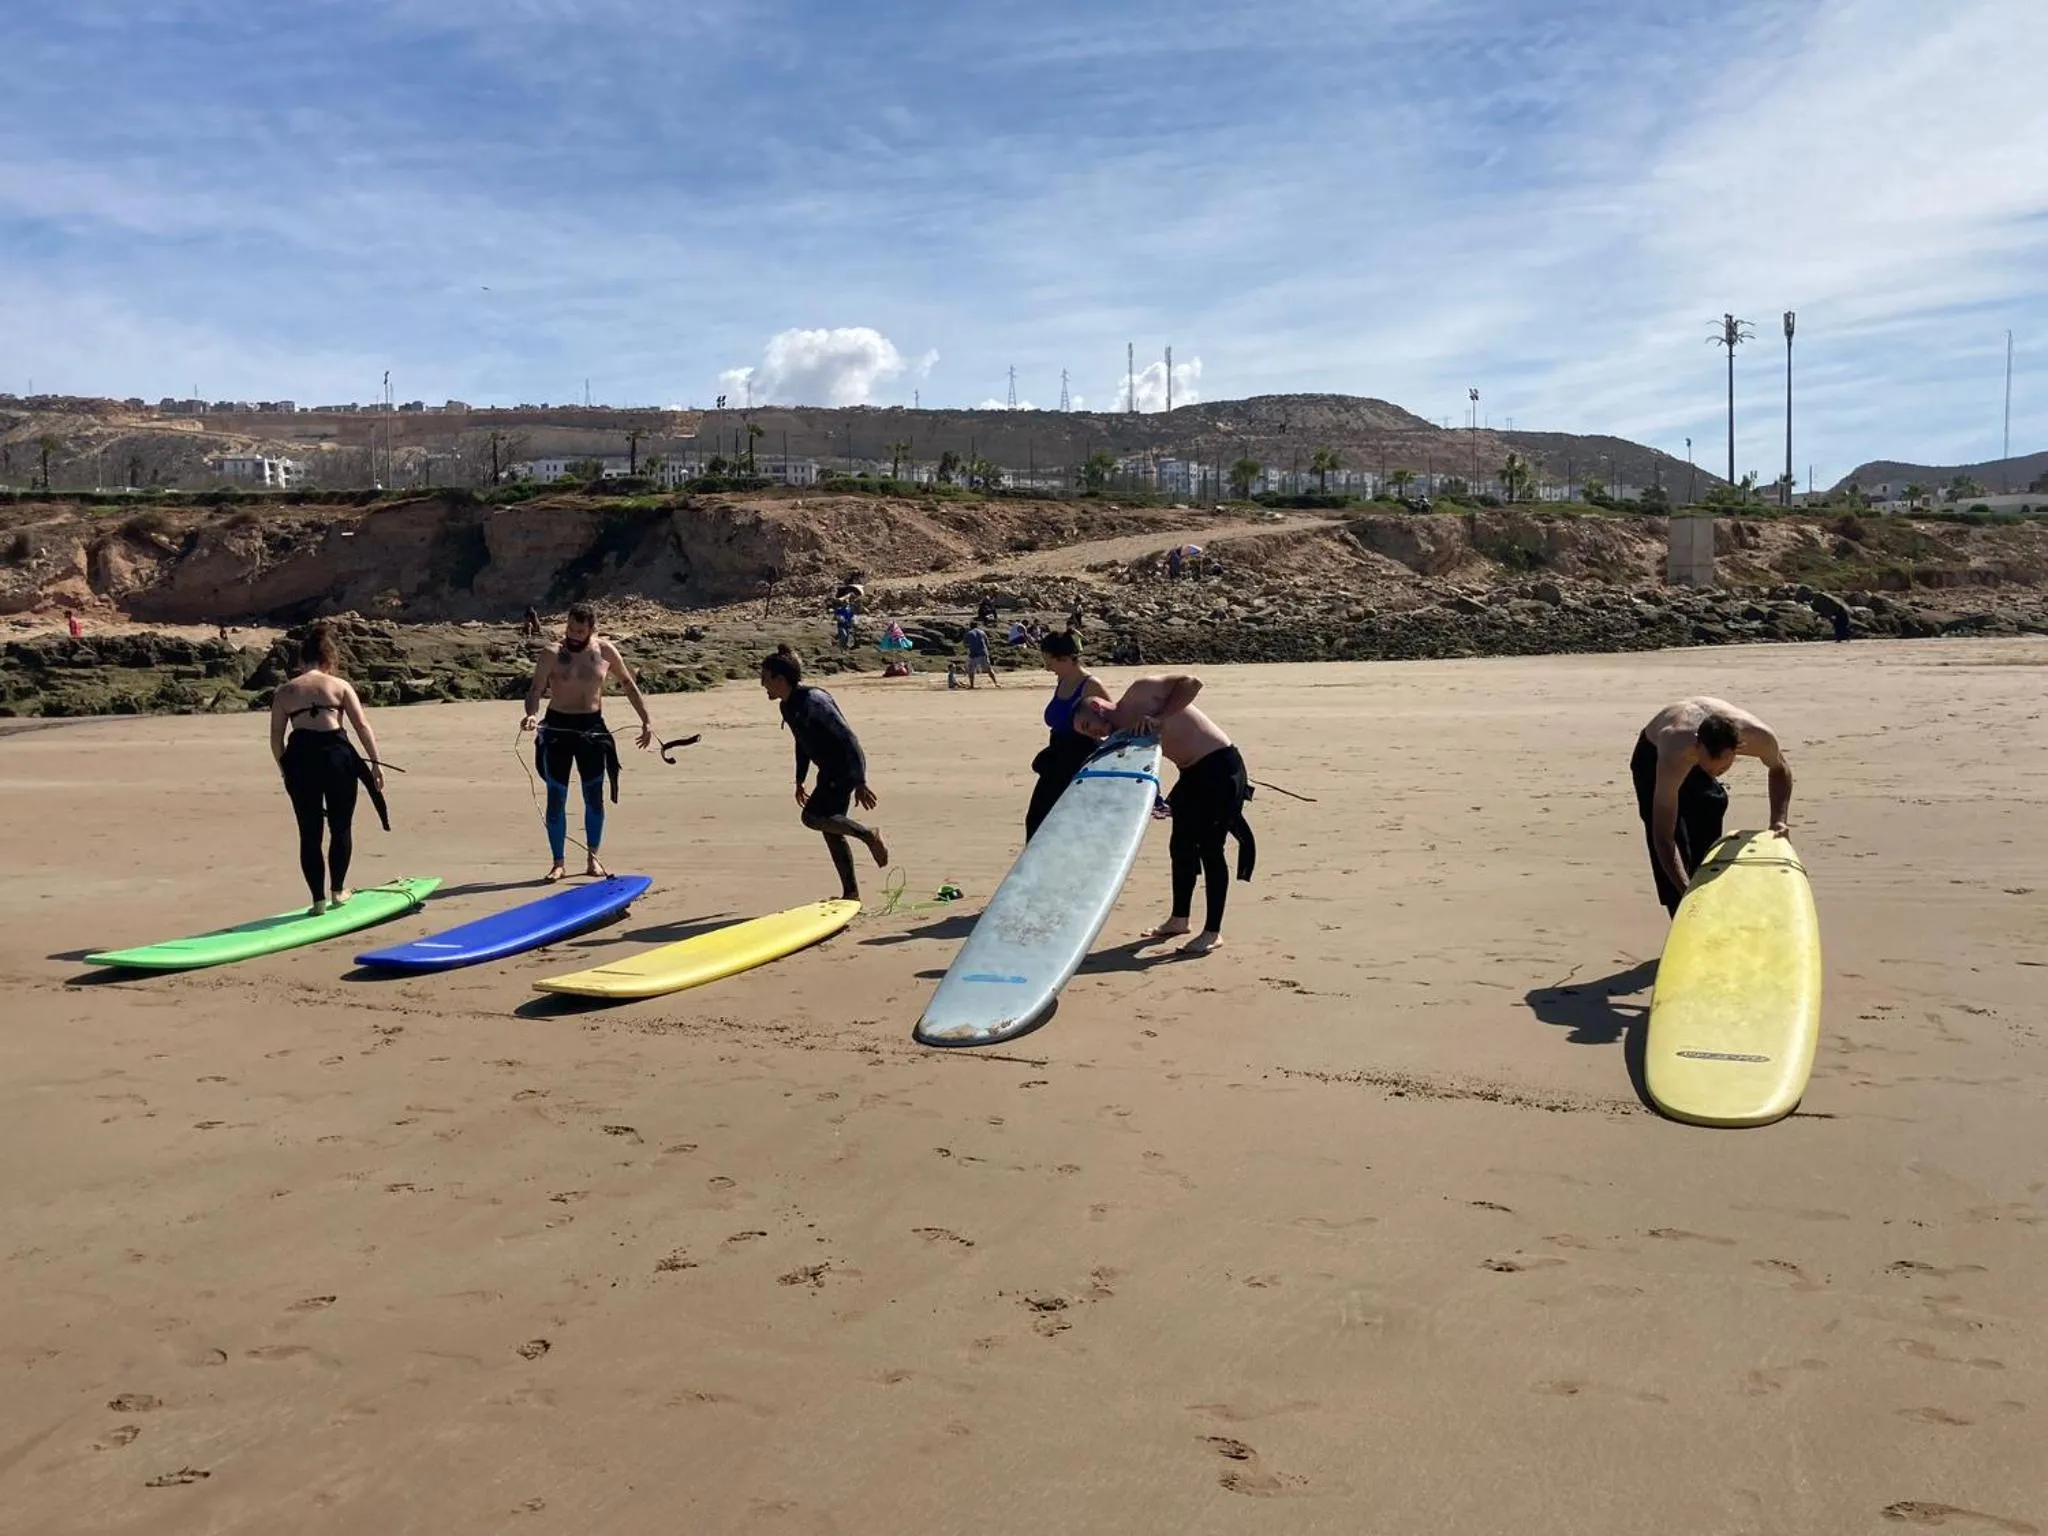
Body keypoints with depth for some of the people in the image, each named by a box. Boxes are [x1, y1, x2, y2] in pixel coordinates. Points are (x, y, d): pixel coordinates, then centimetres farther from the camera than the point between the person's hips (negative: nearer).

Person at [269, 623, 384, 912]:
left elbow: (276, 736, 8)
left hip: (300, 758, 1)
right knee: (341, 826, 14)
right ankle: (338, 890, 19)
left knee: (309, 832, 9)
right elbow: (362, 726, 1)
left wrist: (285, 769, 17)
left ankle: (318, 898, 12)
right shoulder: (339, 685, 8)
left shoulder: (284, 691, 12)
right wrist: (376, 763, 3)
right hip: (335, 754, -1)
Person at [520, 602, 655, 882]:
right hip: (557, 726, -2)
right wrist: (531, 714, -32)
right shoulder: (553, 655, -8)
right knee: (556, 798, 1)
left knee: (594, 796, 6)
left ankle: (593, 858, 19)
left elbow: (628, 684, 11)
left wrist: (646, 720, 11)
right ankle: (559, 863, 9)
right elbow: (535, 690, -11)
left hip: (592, 728, 2)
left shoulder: (605, 651, -1)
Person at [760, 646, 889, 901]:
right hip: (830, 772, 10)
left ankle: (869, 835, -6)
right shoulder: (788, 706, 8)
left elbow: (848, 738, -23)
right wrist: (800, 781, 28)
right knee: (831, 832, 10)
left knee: (813, 816, -20)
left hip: (846, 768, -10)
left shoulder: (813, 701, -22)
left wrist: (860, 782, -25)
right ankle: (851, 893, 16)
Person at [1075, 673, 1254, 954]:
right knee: (1181, 847, 17)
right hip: (1192, 774, 9)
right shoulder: (1122, 734, 8)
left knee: (1209, 849, -6)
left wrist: (1159, 718, -24)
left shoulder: (1139, 693, -13)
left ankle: (1213, 932, 2)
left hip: (1220, 765, -9)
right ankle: (1179, 919, 33)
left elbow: (1191, 682, -20)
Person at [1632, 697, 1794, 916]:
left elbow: (1780, 768, -8)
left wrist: (1778, 821, -19)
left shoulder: (1759, 736, -37)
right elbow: (1662, 838, -46)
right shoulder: (1674, 757, -48)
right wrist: (1687, 891, -54)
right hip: (1653, 755, -4)